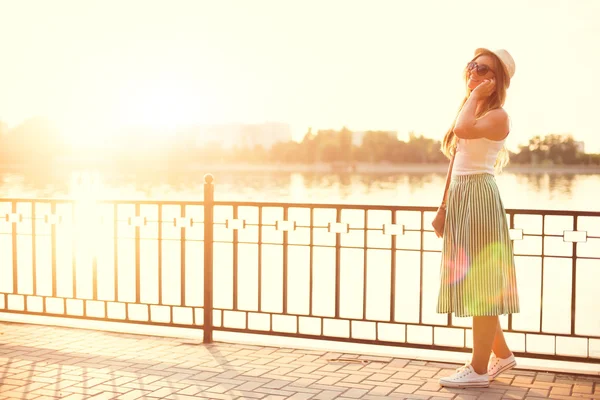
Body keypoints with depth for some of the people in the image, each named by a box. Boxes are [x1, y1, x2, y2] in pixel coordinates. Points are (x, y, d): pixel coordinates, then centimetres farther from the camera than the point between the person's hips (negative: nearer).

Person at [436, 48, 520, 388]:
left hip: (479, 198, -9)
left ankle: (479, 369, 0)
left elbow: (463, 130, -29)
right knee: (473, 282, 14)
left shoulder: (498, 115, -8)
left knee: (481, 282, -5)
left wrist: (474, 95, -13)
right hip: (460, 199, 9)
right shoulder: (474, 112, 19)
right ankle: (502, 353, 27)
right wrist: (445, 207, 18)